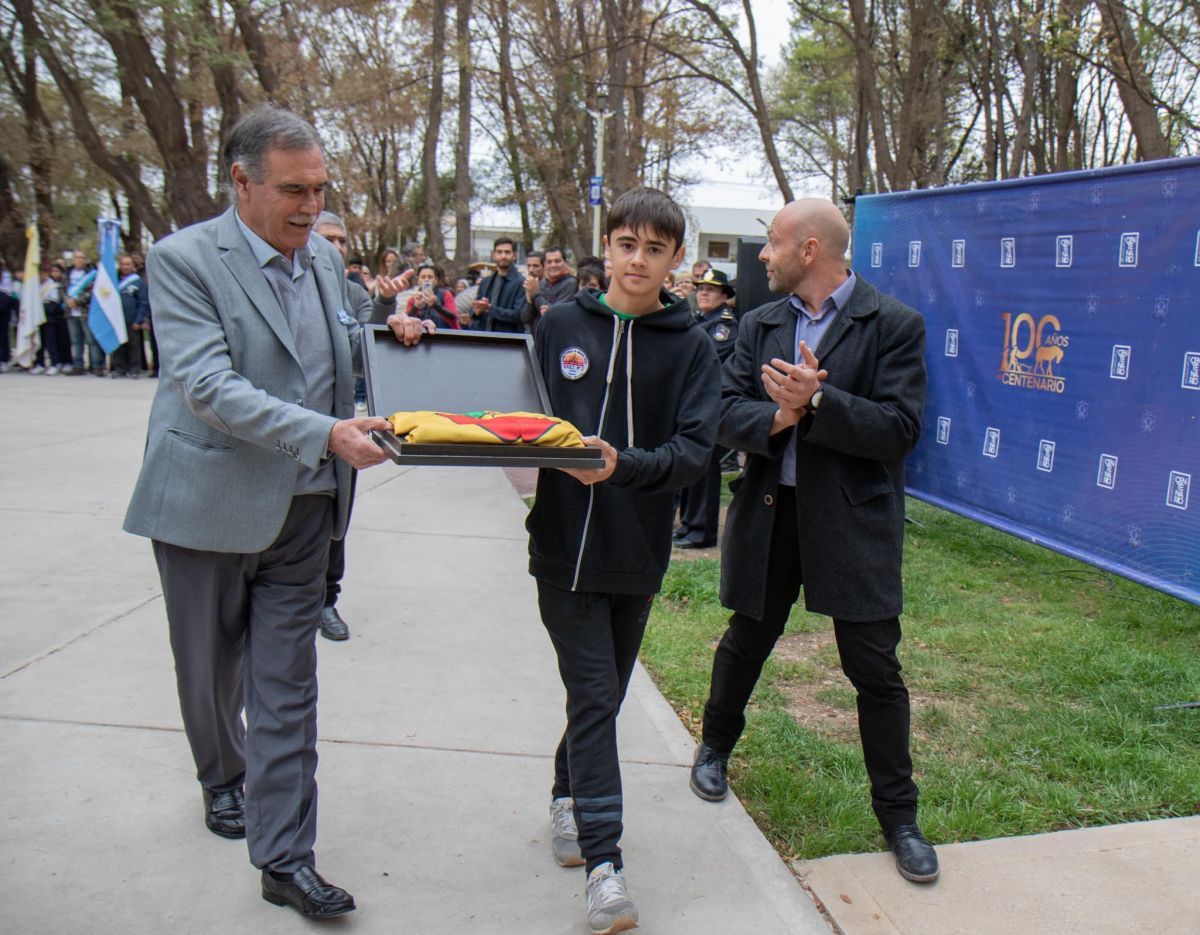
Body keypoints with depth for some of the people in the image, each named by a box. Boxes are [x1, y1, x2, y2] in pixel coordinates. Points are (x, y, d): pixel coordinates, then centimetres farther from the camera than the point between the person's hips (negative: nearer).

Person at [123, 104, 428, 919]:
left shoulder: (326, 257, 6)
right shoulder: (183, 260, -12)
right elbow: (209, 386, -22)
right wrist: (326, 433, -31)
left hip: (301, 511, 4)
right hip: (210, 505, -3)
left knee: (287, 688, 5)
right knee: (210, 670, 18)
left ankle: (285, 857, 13)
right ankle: (223, 778, 47)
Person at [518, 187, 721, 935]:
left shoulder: (692, 348, -3)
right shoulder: (561, 328, 0)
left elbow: (694, 451, -14)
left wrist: (623, 465, -30)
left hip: (637, 551, 2)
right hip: (566, 544, -1)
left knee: (605, 696, 17)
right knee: (595, 698, -4)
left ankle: (569, 796, 41)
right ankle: (604, 860, 4)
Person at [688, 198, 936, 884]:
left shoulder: (894, 325, -6)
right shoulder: (759, 325, 8)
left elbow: (899, 429, -14)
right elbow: (727, 414, 0)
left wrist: (816, 402, -24)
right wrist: (777, 416, -20)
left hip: (854, 519, -4)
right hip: (769, 512, 4)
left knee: (875, 667, 1)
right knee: (746, 642, 19)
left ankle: (898, 813, 18)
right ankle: (716, 746, 44)